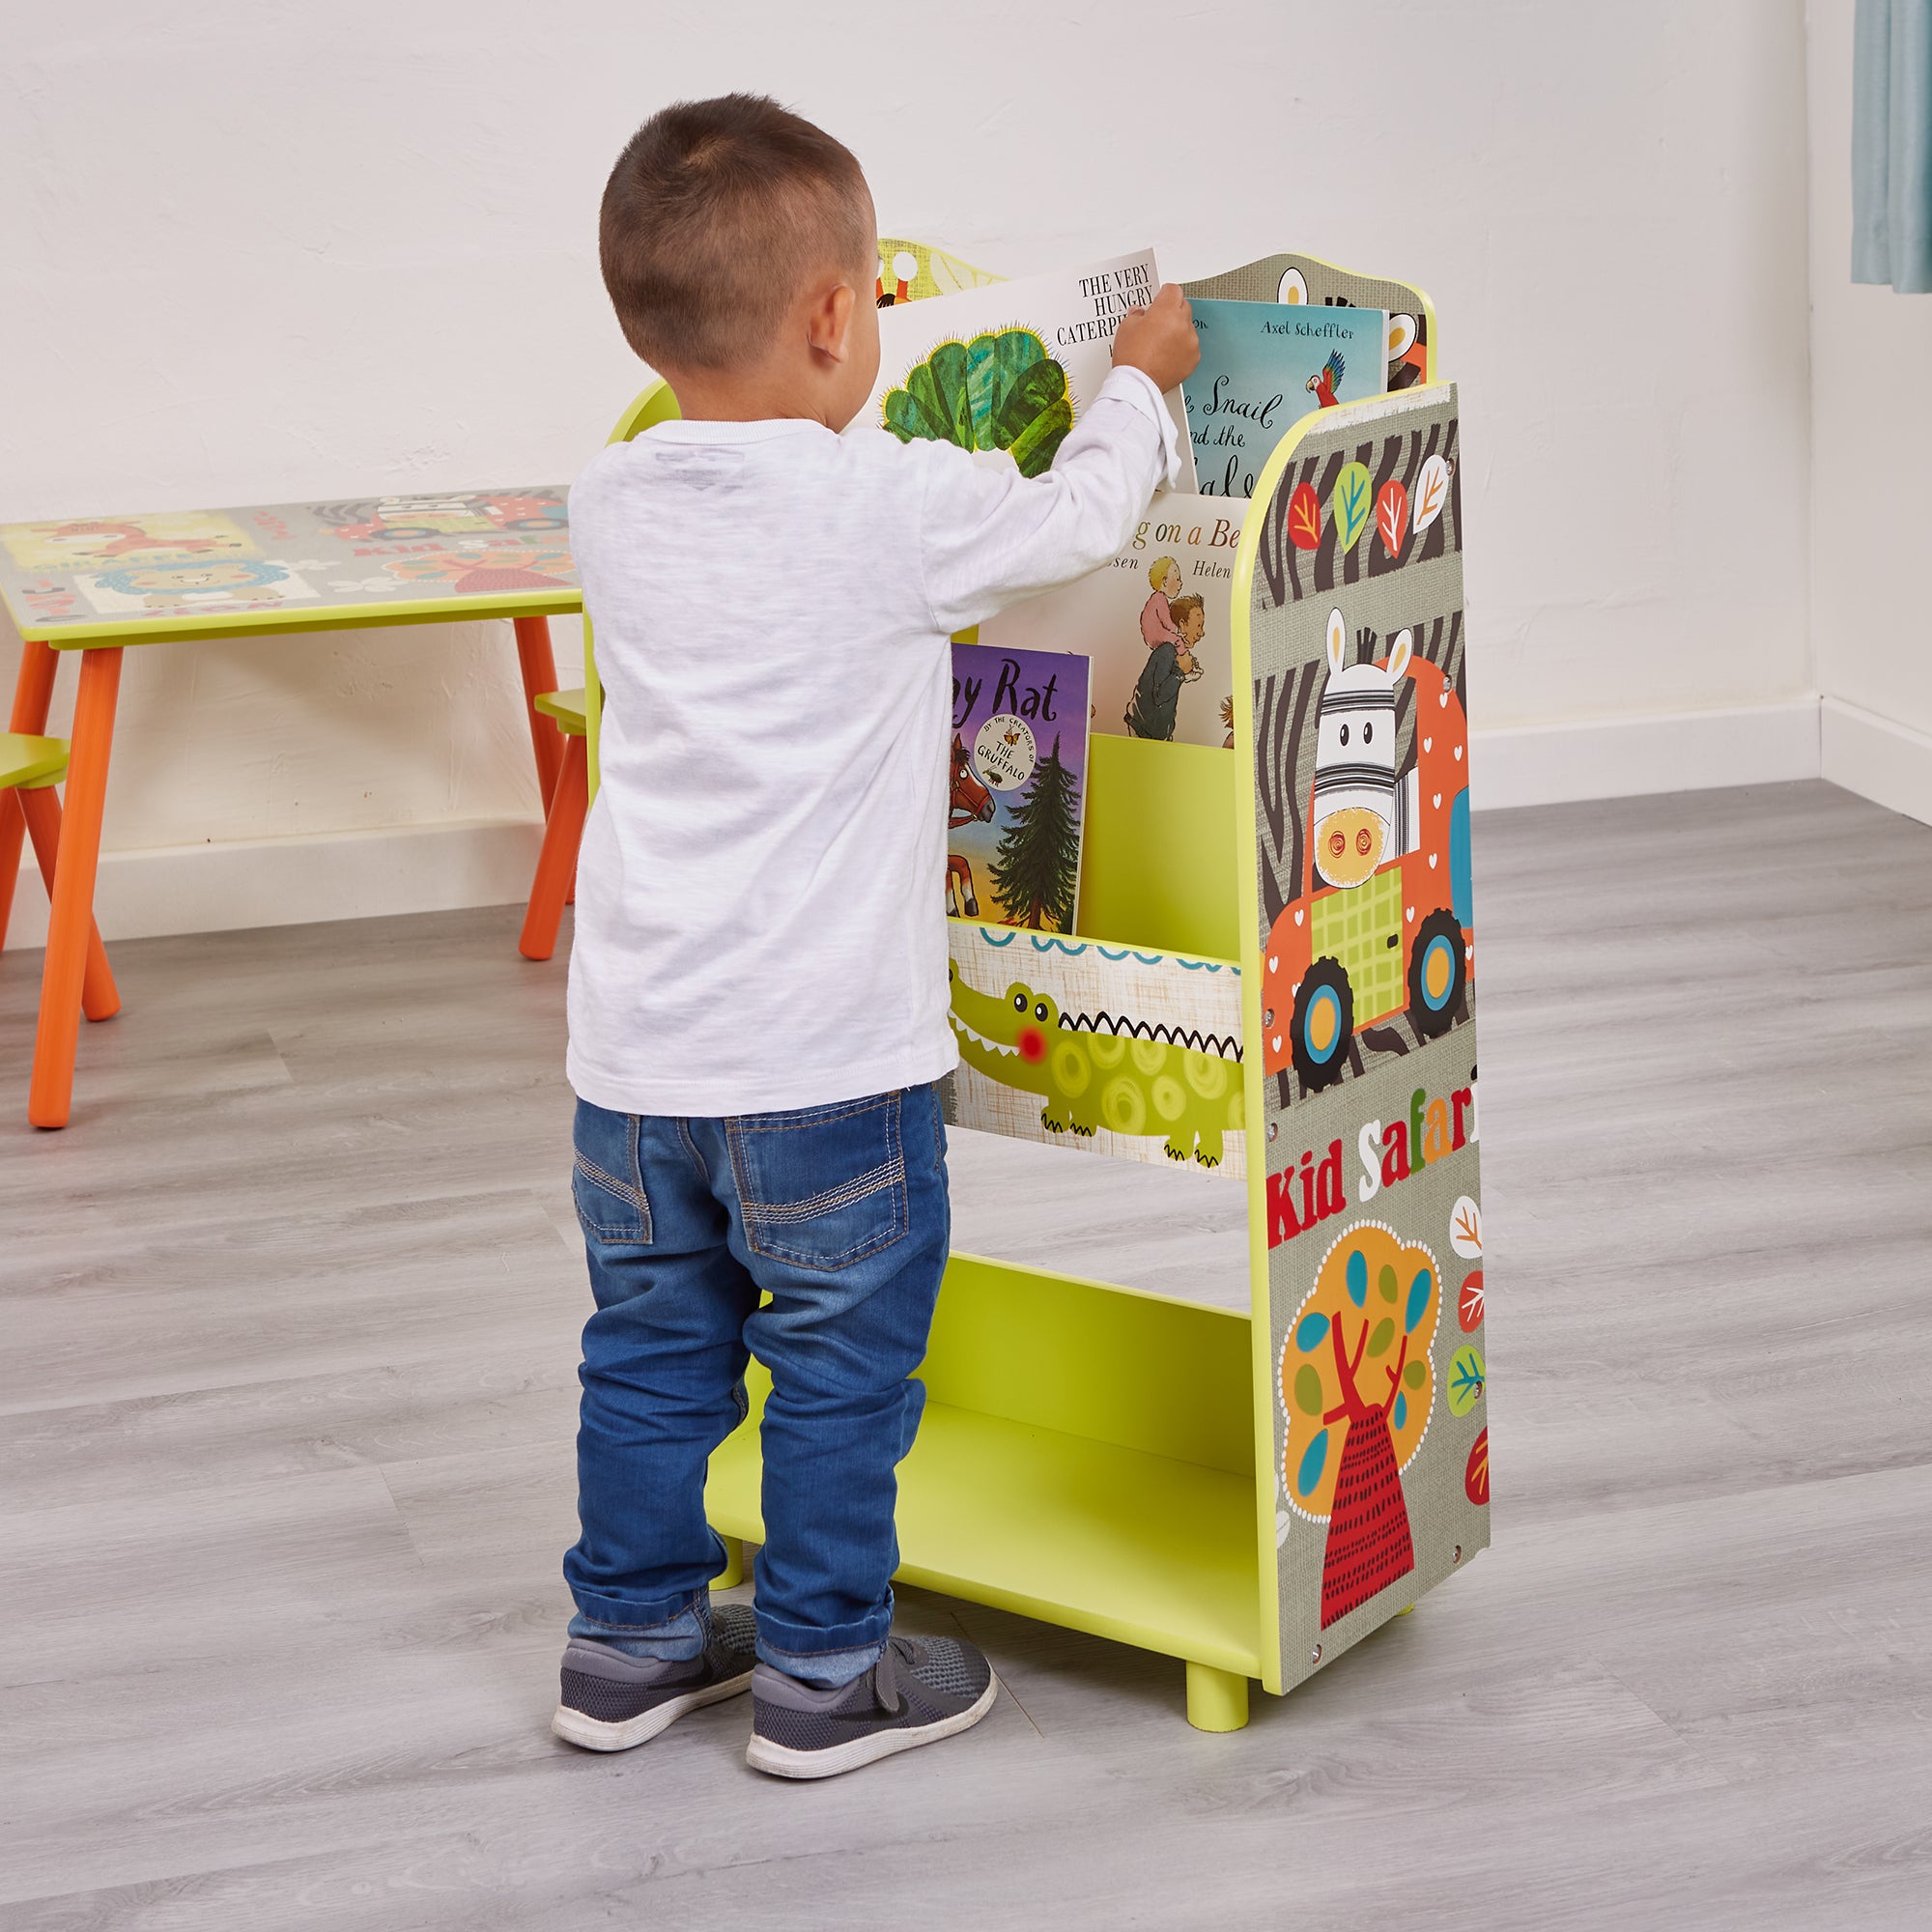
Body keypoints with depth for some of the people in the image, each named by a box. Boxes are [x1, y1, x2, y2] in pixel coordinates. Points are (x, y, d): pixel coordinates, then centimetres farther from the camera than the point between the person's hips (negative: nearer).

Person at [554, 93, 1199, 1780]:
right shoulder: (898, 508, -14)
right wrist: (1138, 382, 19)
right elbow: (1080, 517, 2)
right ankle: (822, 1672, 18)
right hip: (826, 1058, -6)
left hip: (634, 1055, 6)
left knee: (653, 1345, 19)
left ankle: (631, 1639, 31)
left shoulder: (613, 505, 1)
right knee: (844, 1363, 9)